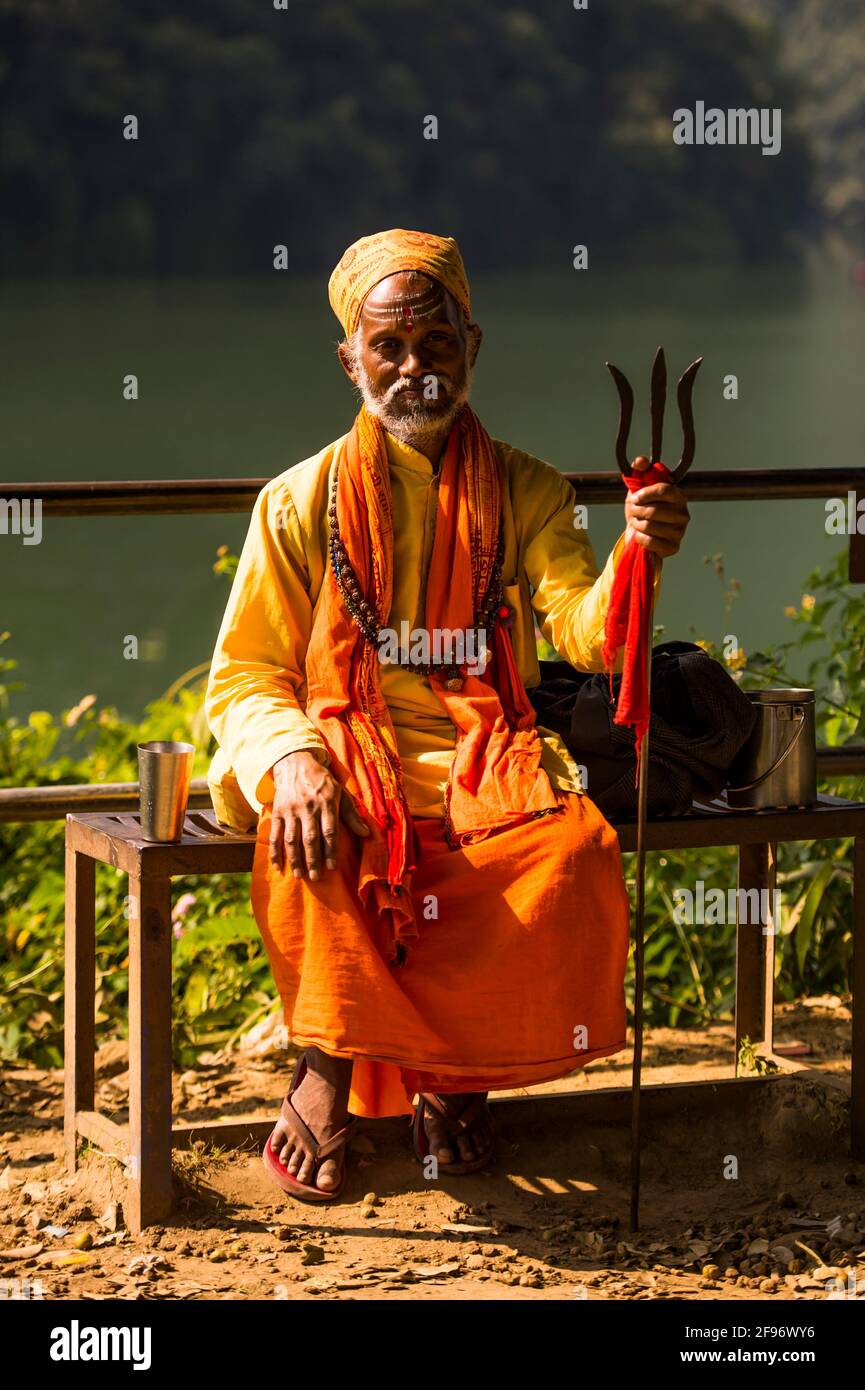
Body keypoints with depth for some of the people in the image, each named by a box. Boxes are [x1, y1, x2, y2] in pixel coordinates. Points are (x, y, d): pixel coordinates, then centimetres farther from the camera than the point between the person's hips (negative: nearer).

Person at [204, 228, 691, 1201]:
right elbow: (244, 673, 4)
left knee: (578, 858, -31)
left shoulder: (525, 493, 10)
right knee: (307, 841, -37)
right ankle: (327, 1073, -13)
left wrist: (636, 560, -29)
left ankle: (451, 1070, -8)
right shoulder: (301, 502, 8)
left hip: (489, 769, 1)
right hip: (350, 757, -1)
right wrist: (291, 756, -19)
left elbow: (584, 632, -6)